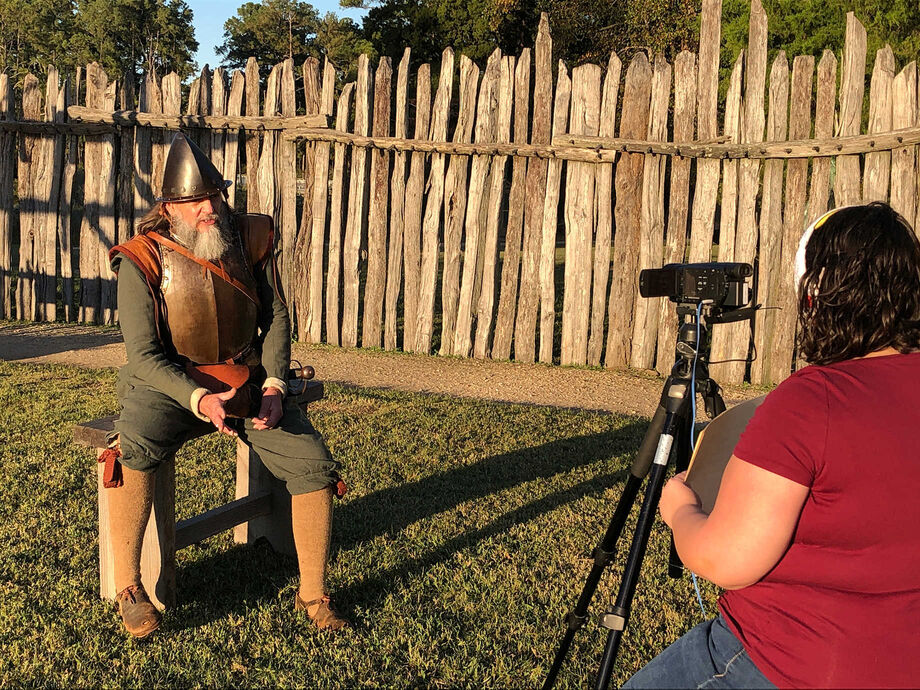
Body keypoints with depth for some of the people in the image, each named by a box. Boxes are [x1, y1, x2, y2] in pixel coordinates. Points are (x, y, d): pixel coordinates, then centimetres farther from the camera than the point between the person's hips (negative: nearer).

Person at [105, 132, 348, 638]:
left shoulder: (250, 239, -3)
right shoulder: (143, 260, -13)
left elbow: (276, 317, 5)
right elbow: (144, 355, -15)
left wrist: (275, 384, -10)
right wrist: (199, 400, -31)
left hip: (248, 381, 3)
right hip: (171, 385, -3)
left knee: (315, 464, -13)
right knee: (133, 449, -34)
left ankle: (313, 594, 3)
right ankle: (128, 586, -16)